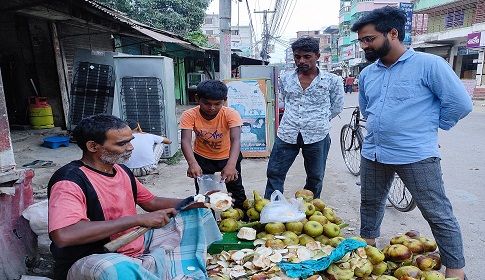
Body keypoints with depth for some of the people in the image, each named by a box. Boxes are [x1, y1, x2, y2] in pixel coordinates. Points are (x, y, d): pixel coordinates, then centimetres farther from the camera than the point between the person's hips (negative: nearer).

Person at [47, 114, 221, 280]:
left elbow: (152, 202, 12)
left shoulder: (121, 170, 1)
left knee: (198, 213, 11)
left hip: (138, 246, 8)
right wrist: (138, 219, -35)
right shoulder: (70, 180, -22)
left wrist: (199, 202, -1)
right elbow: (64, 235, -38)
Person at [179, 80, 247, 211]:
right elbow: (185, 141, -37)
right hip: (202, 158, 1)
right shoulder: (189, 115, -26)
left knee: (236, 189, 10)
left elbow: (235, 140, -41)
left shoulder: (231, 114, -29)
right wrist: (192, 163, -55)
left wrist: (231, 165, -57)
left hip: (228, 156, 0)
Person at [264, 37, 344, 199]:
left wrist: (319, 121, 9)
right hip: (286, 135, 2)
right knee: (274, 174, 3)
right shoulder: (285, 78, 7)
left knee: (315, 178, 12)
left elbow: (337, 107, 8)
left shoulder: (332, 80, -1)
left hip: (317, 137, -1)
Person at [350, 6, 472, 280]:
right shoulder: (367, 74, 8)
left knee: (439, 216, 5)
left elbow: (461, 103, -9)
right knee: (370, 204, 20)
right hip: (373, 154, 6)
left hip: (416, 156, -6)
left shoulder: (429, 64, -11)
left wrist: (427, 127, 1)